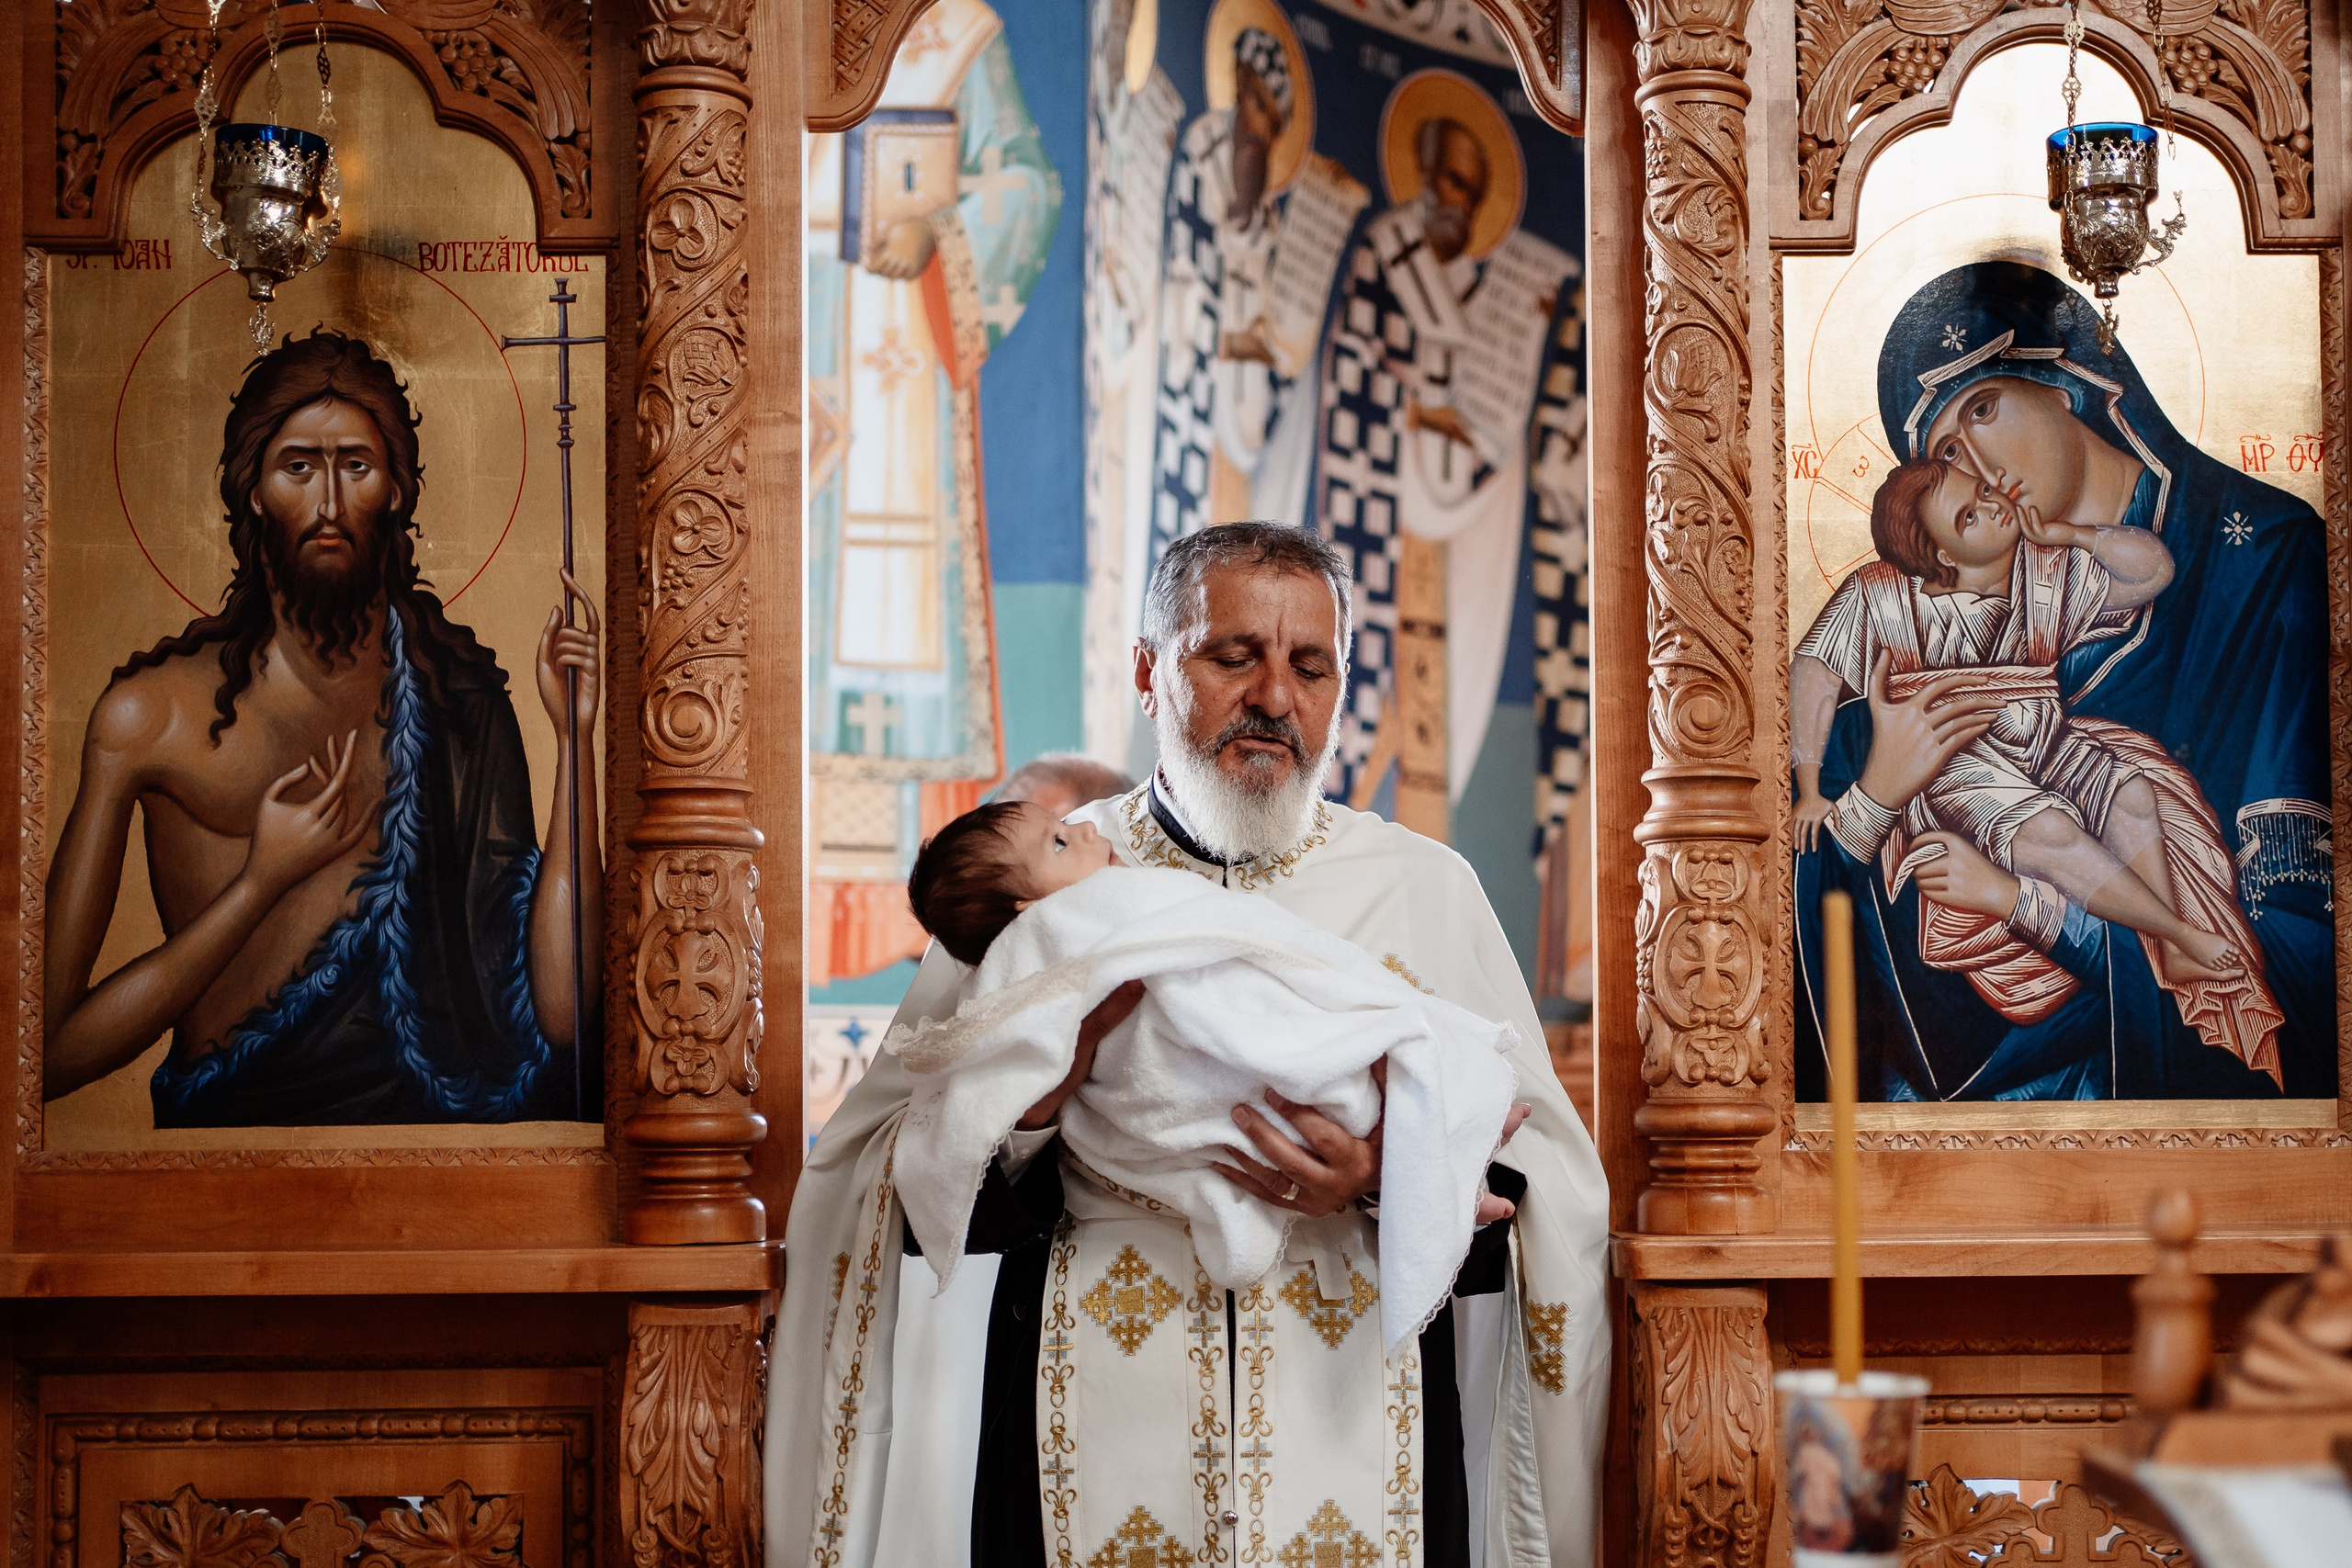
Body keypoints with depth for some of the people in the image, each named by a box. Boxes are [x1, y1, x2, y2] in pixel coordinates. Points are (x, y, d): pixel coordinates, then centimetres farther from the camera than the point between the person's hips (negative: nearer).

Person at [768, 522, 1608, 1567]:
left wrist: (1398, 1175, -18)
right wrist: (1035, 1088, -17)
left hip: (1352, 1435, 1)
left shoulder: (1426, 890, 8)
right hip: (1090, 1449, 0)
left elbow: (1547, 1179, 1)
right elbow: (871, 1163, 1)